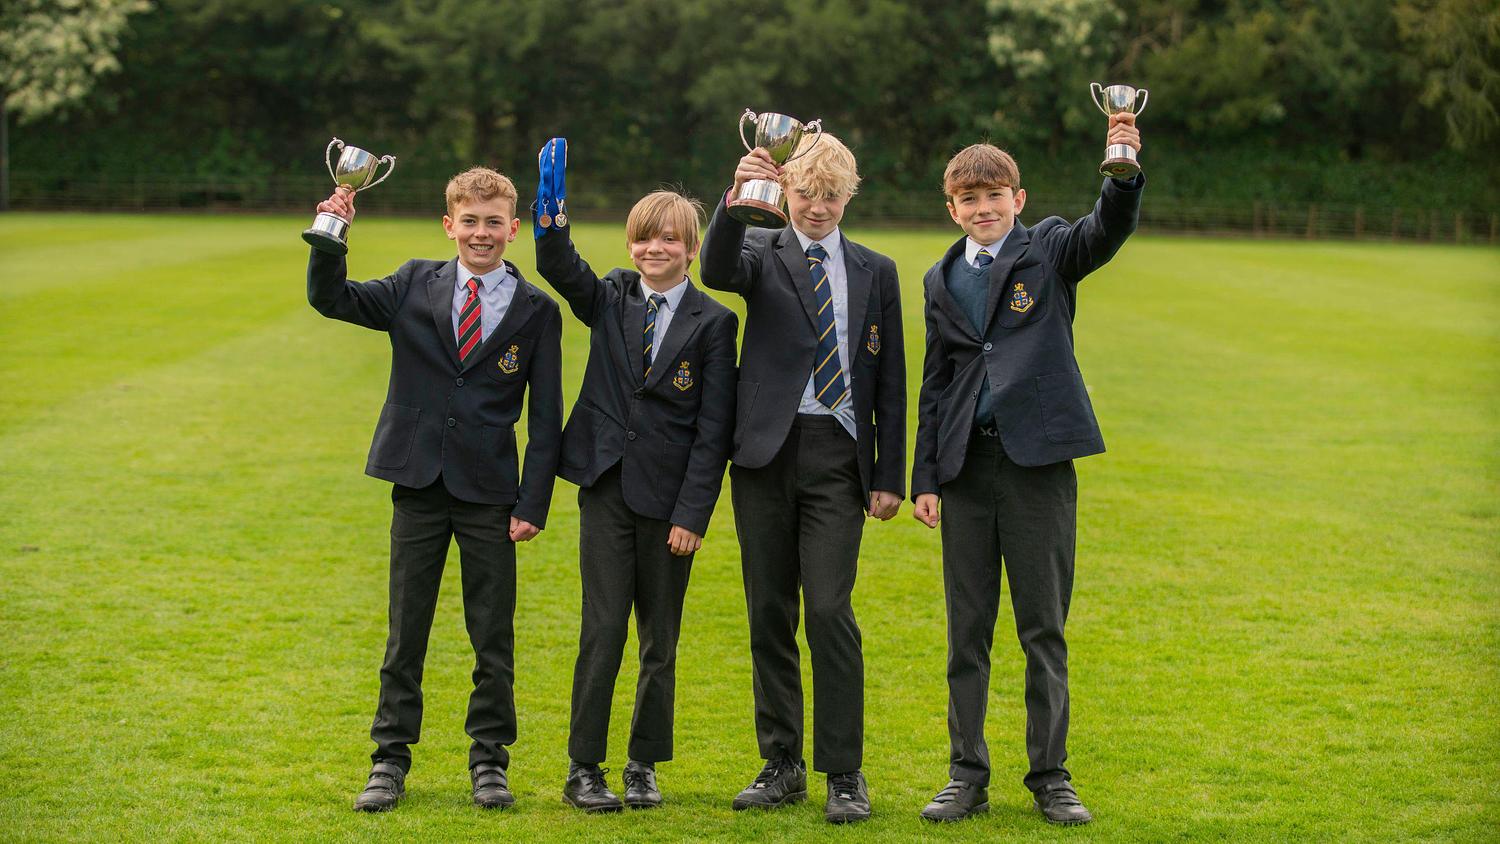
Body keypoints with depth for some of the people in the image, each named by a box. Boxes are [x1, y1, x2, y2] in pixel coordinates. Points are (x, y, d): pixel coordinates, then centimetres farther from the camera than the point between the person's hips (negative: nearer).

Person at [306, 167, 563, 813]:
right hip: (419, 487, 1)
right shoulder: (416, 286, 5)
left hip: (489, 492, -1)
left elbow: (545, 417, -1)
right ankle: (390, 759, 15)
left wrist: (534, 504, -6)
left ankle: (489, 760, 17)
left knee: (493, 637, 5)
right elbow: (330, 299, -1)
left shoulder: (535, 311, -1)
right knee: (406, 630, 7)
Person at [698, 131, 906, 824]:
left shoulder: (876, 272, 11)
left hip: (838, 455, -1)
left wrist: (889, 476, 5)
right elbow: (716, 269, -18)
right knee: (770, 613, 6)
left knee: (830, 611, -10)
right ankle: (782, 764, 16)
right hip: (767, 453, 1)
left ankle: (844, 774, -3)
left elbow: (890, 381, 11)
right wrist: (736, 197, -36)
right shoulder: (763, 253, 7)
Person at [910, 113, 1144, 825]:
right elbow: (934, 385, 14)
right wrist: (925, 478, 6)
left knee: (1044, 628, 2)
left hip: (1038, 461, -3)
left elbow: (1107, 232, -16)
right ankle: (967, 775, 14)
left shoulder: (1049, 251, 4)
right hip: (966, 465, 3)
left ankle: (1050, 776, 10)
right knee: (967, 630, 6)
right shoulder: (941, 281, 13)